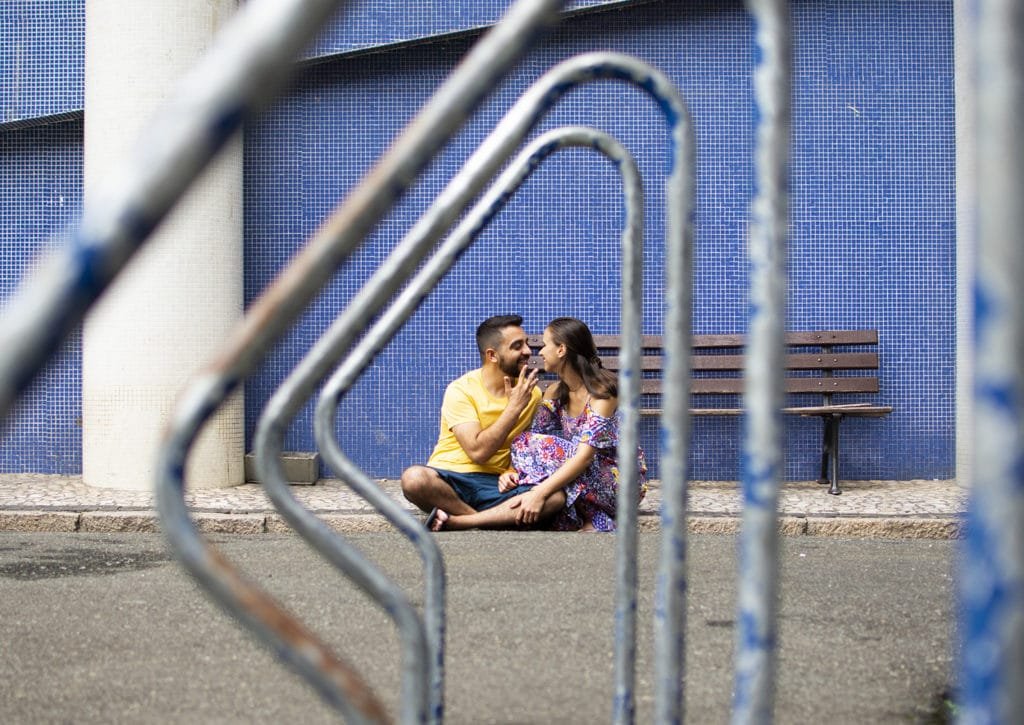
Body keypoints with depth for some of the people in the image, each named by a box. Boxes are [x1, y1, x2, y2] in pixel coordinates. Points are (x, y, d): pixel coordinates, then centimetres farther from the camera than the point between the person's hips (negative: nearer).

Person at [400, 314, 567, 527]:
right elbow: (478, 451, -17)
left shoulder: (531, 393, 8)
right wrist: (514, 407, -15)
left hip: (496, 484, 4)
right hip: (449, 481, -3)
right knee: (414, 478, -37)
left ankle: (453, 519, -26)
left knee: (555, 497, -27)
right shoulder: (461, 390, -7)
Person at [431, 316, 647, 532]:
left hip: (617, 478, -7)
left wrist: (541, 493, -36)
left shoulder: (602, 390, -18)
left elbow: (585, 455, -27)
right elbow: (534, 436, 0)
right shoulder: (555, 393, 6)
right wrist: (513, 471, -22)